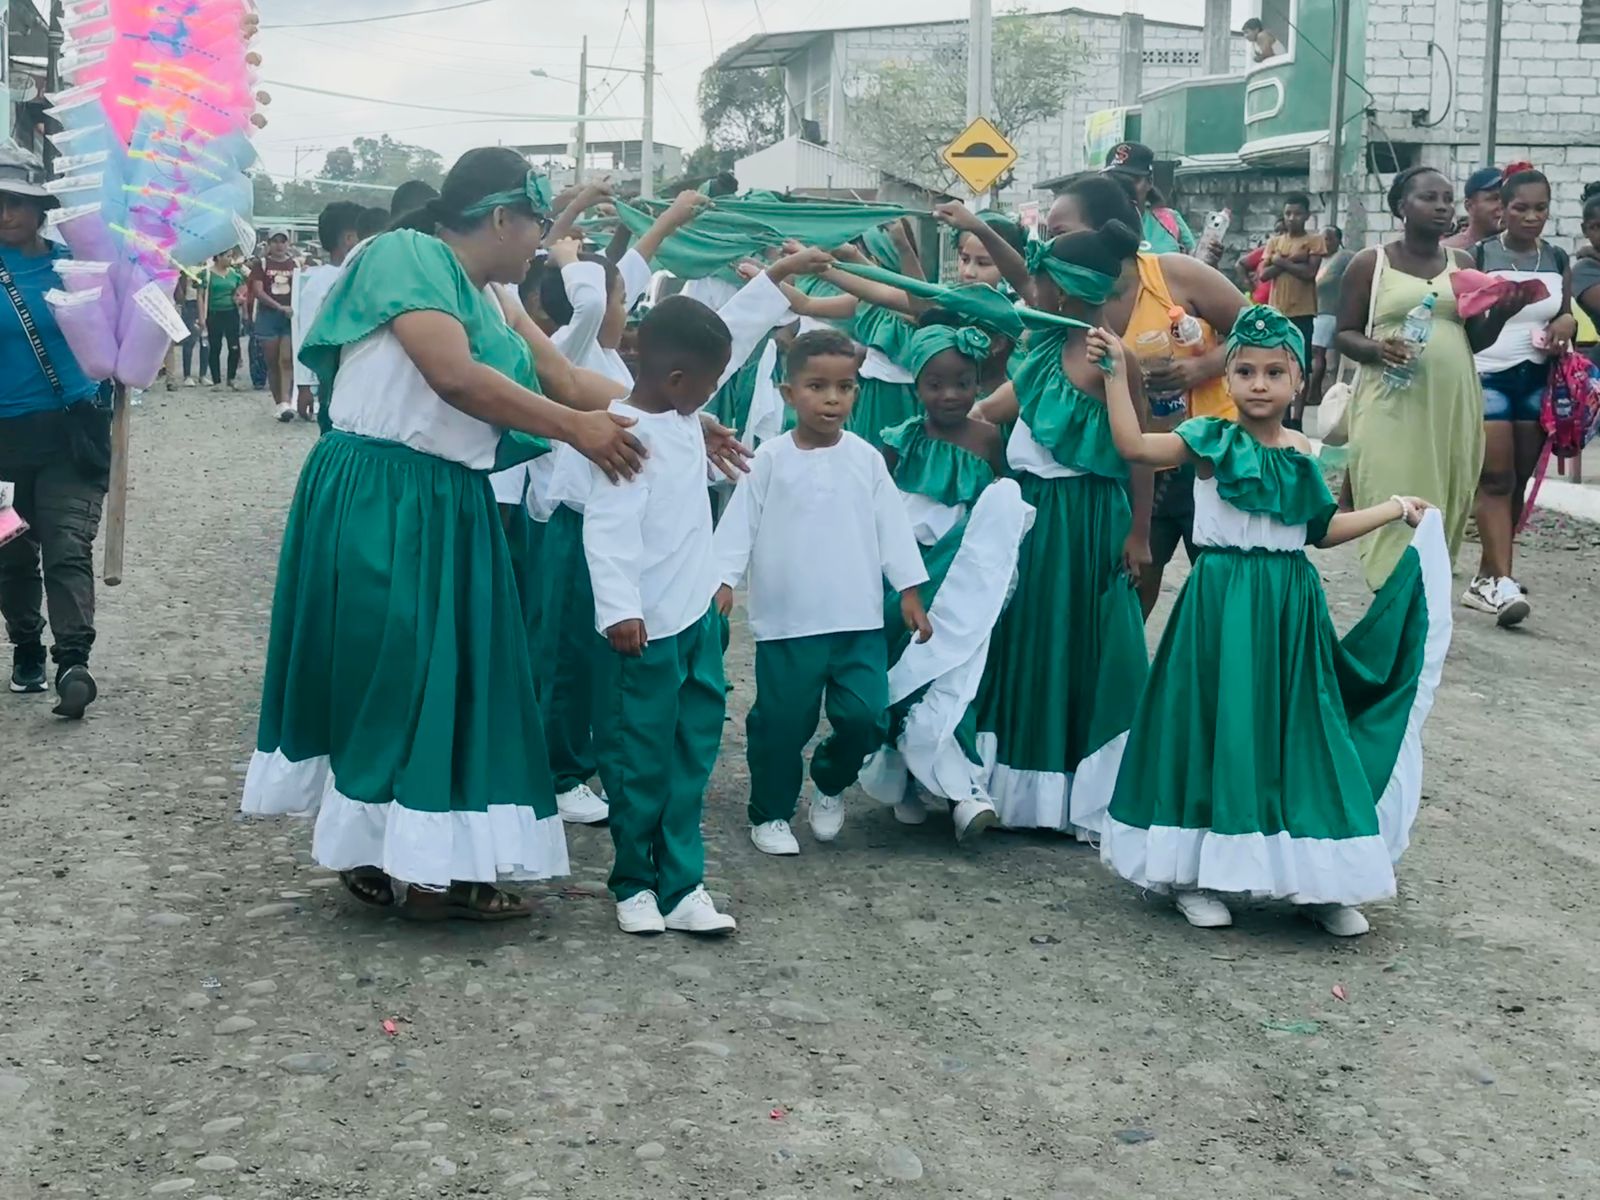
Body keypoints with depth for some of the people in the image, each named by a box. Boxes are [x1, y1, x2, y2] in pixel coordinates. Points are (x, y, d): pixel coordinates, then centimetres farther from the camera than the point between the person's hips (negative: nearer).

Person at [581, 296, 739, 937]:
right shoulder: (628, 435, -21)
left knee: (691, 756, 9)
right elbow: (607, 529, -28)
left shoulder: (684, 416, 5)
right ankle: (634, 883, 20)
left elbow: (728, 333, 25)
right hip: (646, 629, -9)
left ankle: (681, 883, 14)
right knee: (640, 763, 5)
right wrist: (620, 610, -35)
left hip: (698, 618, 9)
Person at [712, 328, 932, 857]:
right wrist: (724, 579, -7)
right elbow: (740, 524, 1)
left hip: (859, 619, 1)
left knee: (863, 716, -6)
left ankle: (830, 783, 24)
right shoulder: (771, 459, -1)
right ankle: (770, 814, 24)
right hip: (786, 620, -1)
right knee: (780, 723, 4)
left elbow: (891, 526, 7)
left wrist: (910, 591, 7)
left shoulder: (865, 458, 3)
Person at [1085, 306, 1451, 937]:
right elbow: (1133, 444, -16)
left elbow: (1324, 528, 18)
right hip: (1221, 600, -4)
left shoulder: (1305, 454, 8)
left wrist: (1395, 509, 21)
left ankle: (1317, 881, 14)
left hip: (1289, 606, 4)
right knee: (1218, 727, -2)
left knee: (1296, 729, 6)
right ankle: (1195, 871, 10)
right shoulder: (1212, 440, -5)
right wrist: (1117, 371, -16)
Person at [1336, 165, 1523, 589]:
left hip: (1453, 403, 4)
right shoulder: (1370, 263, 1)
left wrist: (1502, 313, -7)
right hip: (1392, 403, -4)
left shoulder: (1462, 264, 12)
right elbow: (1344, 334, 2)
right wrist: (1376, 349, -19)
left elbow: (1476, 339, 13)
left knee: (1443, 506, 4)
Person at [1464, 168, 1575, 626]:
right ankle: (1502, 582, -17)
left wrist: (1567, 324, -4)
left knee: (1518, 482, 5)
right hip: (1487, 378, -5)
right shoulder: (1478, 257, -3)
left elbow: (1567, 316, 18)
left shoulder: (1559, 261, 9)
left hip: (1538, 381, 5)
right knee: (1496, 479, -11)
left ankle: (1485, 578, 13)